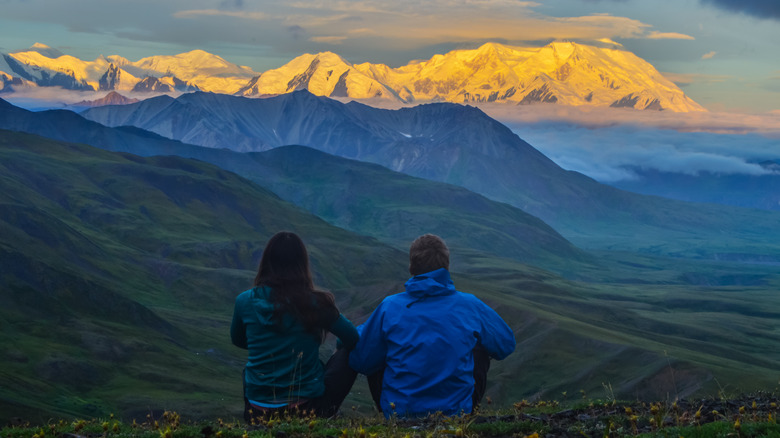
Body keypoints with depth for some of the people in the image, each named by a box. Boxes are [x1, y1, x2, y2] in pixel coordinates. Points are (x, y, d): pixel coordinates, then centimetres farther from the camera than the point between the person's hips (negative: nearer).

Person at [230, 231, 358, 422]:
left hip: (257, 413, 3)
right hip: (308, 409, -3)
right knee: (348, 354, 18)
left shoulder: (245, 301, -5)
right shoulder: (315, 303, -12)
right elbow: (353, 339, 1)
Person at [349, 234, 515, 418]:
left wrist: (361, 331, 22)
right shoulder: (470, 306, -7)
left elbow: (360, 362, 0)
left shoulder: (389, 307, -9)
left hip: (398, 414, 0)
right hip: (456, 413, 1)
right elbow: (506, 344, 10)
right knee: (481, 348, 22)